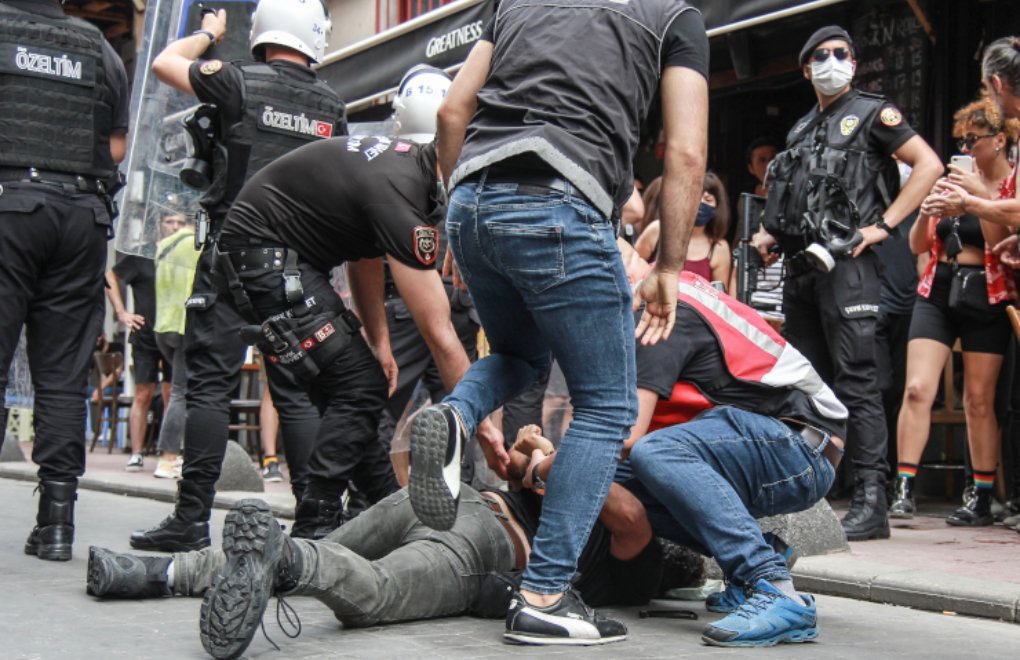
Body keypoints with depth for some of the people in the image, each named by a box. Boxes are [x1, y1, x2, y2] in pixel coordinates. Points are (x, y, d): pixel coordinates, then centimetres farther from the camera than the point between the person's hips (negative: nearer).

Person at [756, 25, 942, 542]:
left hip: (846, 263, -7)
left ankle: (871, 502, -13)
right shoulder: (802, 129, 23)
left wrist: (883, 224, -12)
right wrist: (774, 234, 14)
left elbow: (929, 164, -6)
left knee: (854, 381, -12)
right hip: (800, 267, 7)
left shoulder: (871, 112, 3)